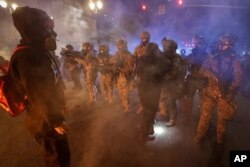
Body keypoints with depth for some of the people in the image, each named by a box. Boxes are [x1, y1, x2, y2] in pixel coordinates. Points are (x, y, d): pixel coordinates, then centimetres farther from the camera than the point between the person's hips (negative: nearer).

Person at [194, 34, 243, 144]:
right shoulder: (212, 58, 3)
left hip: (226, 93, 1)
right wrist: (213, 75, -27)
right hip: (211, 91, 0)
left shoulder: (235, 61, 3)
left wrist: (230, 90, -23)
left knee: (223, 117, 12)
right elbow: (203, 70, -8)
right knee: (205, 114, 3)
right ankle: (200, 134, 20)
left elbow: (238, 77, -7)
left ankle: (220, 137, 32)